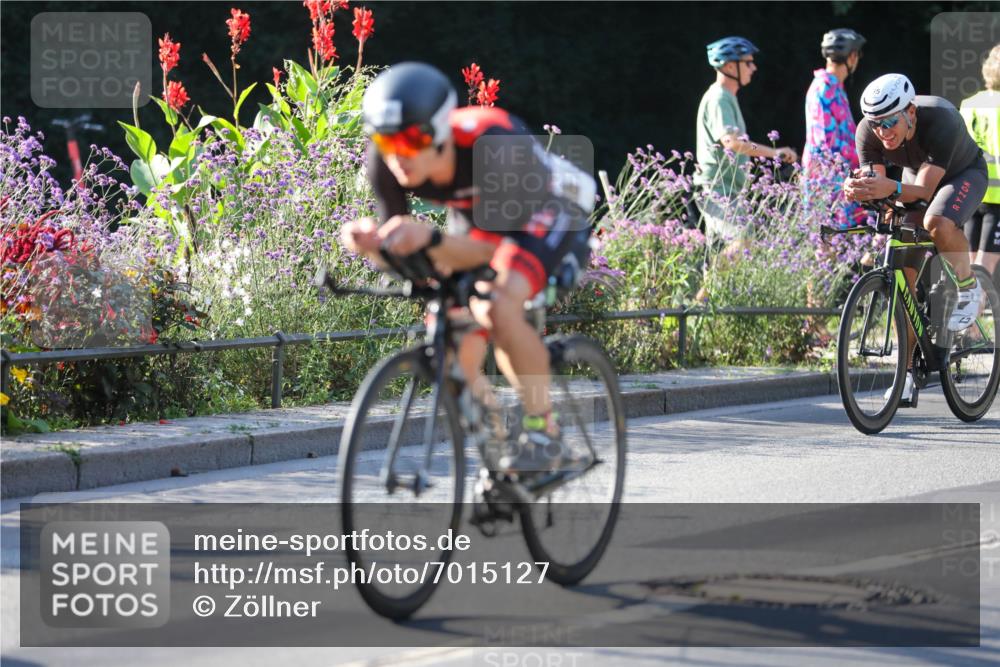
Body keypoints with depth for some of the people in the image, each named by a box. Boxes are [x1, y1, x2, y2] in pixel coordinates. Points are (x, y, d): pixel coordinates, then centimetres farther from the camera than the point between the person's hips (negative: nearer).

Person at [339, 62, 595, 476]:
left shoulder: (492, 143, -41)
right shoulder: (386, 162, -26)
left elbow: (489, 248, -40)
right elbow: (399, 257, -20)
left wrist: (429, 239, -59)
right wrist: (371, 244, -44)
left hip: (547, 212, -6)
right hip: (476, 215, 6)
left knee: (499, 309, -32)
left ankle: (542, 432, -17)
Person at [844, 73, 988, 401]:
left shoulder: (941, 120, -39)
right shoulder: (868, 132, -26)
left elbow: (924, 189, -43)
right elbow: (875, 188, -26)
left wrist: (891, 189, -63)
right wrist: (856, 190, -50)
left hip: (963, 174, -5)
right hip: (915, 176, 5)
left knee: (937, 223, -38)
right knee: (902, 272, -9)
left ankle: (969, 290, -9)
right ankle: (906, 371, -3)